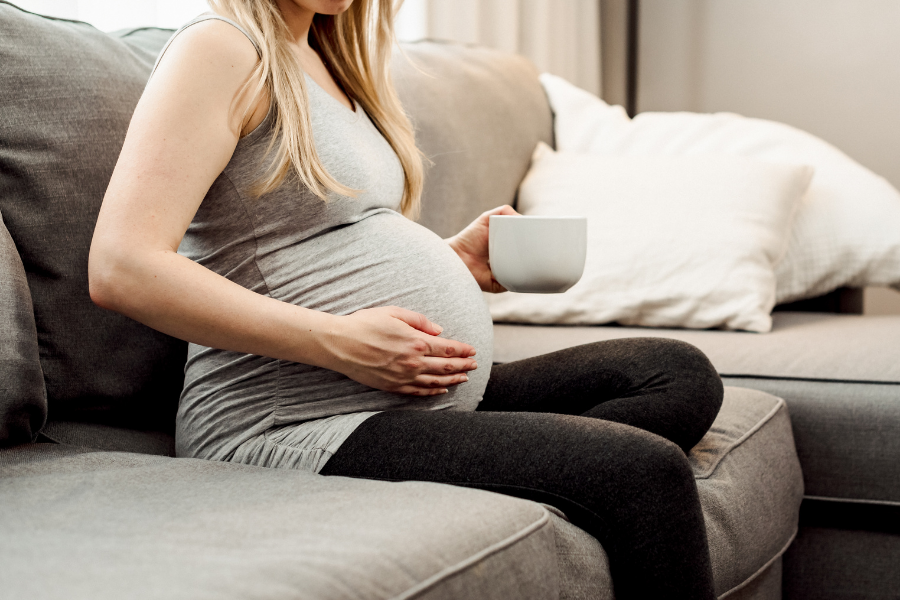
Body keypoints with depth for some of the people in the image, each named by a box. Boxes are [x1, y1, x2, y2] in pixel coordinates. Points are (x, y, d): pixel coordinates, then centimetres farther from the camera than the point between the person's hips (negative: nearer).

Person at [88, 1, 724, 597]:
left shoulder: (327, 62, 19)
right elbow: (121, 269, -20)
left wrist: (456, 260, 10)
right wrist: (337, 342, -22)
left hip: (431, 401, 10)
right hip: (299, 424, -10)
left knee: (682, 375, 0)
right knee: (647, 471, -21)